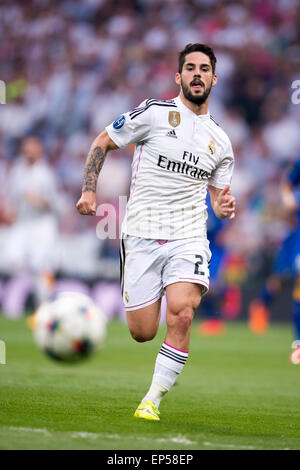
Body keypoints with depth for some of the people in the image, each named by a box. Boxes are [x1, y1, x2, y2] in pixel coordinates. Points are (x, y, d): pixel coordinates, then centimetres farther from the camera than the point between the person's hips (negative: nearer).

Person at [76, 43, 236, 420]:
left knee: (181, 316, -23)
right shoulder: (155, 113, -2)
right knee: (142, 333, -1)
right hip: (141, 237, -2)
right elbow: (102, 142, 6)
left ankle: (152, 400, -9)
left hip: (189, 238, 2)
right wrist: (88, 189, -7)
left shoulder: (220, 142, 10)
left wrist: (225, 207, -2)